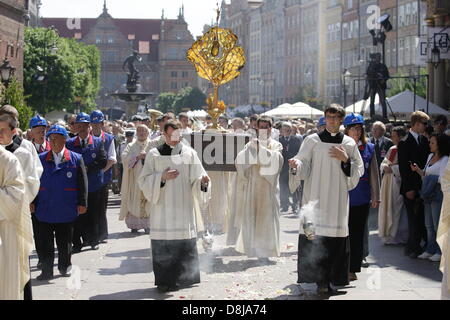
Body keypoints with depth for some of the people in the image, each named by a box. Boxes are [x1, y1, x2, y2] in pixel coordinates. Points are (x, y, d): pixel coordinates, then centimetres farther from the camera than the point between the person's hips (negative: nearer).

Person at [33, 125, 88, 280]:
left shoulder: (75, 159, 1)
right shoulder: (41, 159, 5)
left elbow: (82, 183, 1)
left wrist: (82, 203, -4)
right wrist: (32, 202, 3)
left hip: (66, 210, -1)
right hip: (44, 210, 1)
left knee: (65, 242, 10)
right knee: (45, 243, 2)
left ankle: (65, 267, 25)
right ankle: (47, 271, 9)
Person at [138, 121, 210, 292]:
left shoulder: (189, 153, 6)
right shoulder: (154, 155, 4)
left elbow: (196, 178, 2)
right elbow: (144, 180, 0)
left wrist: (203, 181, -21)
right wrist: (162, 177, -16)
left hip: (183, 206, 1)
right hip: (162, 207, -1)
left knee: (183, 243, 0)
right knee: (162, 245, -3)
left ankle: (180, 278, 10)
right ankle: (164, 280, 3)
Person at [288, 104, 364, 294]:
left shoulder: (349, 143, 10)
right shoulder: (312, 141, 5)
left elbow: (358, 171, 11)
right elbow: (304, 167, 1)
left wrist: (346, 160, -6)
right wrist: (296, 165, -20)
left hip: (338, 198, 2)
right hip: (315, 197, -1)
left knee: (336, 237, -2)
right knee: (314, 237, -9)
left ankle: (329, 280, 5)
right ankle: (320, 279, -5)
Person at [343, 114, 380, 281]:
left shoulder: (369, 148, 6)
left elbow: (374, 173, 10)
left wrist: (375, 196, 8)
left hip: (362, 199, 2)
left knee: (357, 234, 6)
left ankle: (353, 269, 13)